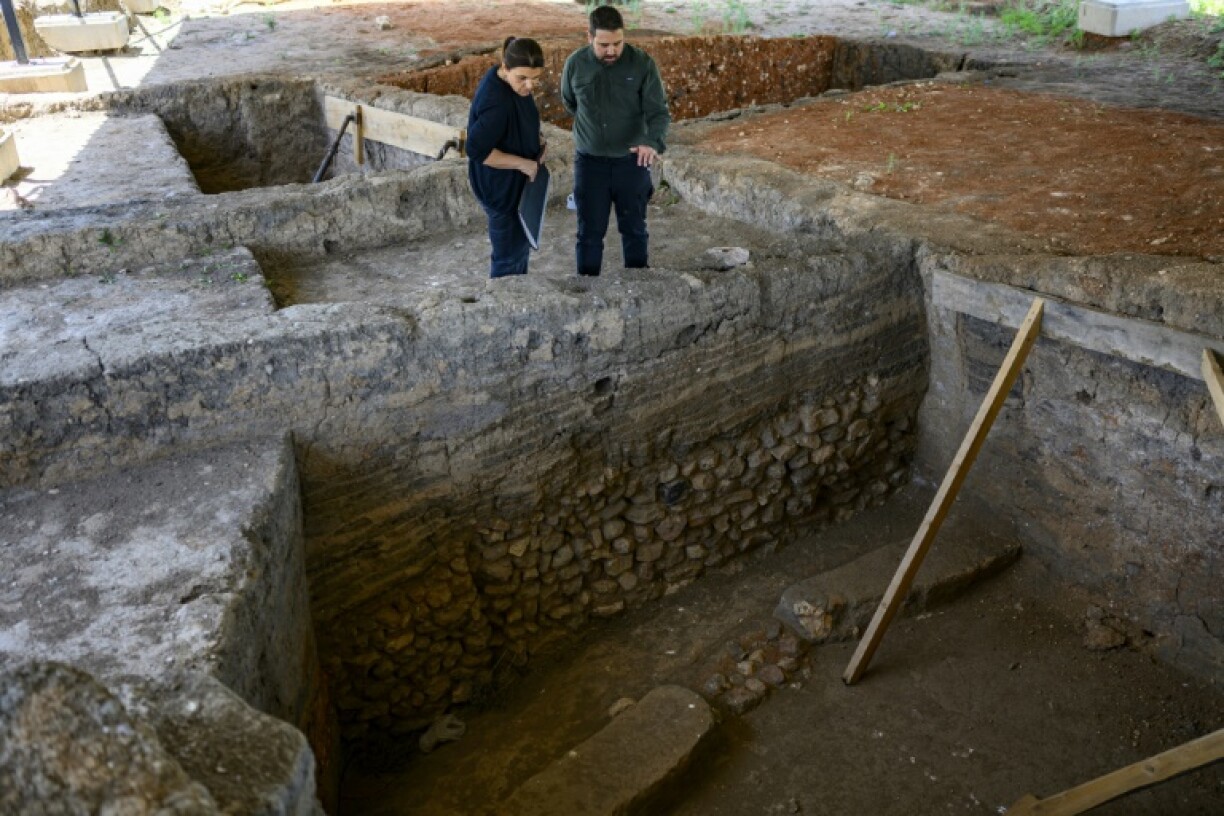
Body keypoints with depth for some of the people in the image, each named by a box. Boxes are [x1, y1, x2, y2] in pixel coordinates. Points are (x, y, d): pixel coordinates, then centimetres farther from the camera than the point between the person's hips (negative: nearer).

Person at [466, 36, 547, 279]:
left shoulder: (511, 82, -2)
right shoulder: (496, 101, -31)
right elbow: (476, 150, -30)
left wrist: (535, 142, -3)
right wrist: (523, 163, -25)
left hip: (515, 180, 10)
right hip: (501, 186, -10)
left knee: (521, 243, 24)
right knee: (509, 254, 4)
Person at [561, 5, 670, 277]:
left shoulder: (642, 63, -13)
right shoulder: (575, 64, -8)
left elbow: (658, 111, -18)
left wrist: (653, 142, -37)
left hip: (631, 161, 0)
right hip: (590, 162, 1)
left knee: (634, 229, 12)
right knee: (590, 232, 6)